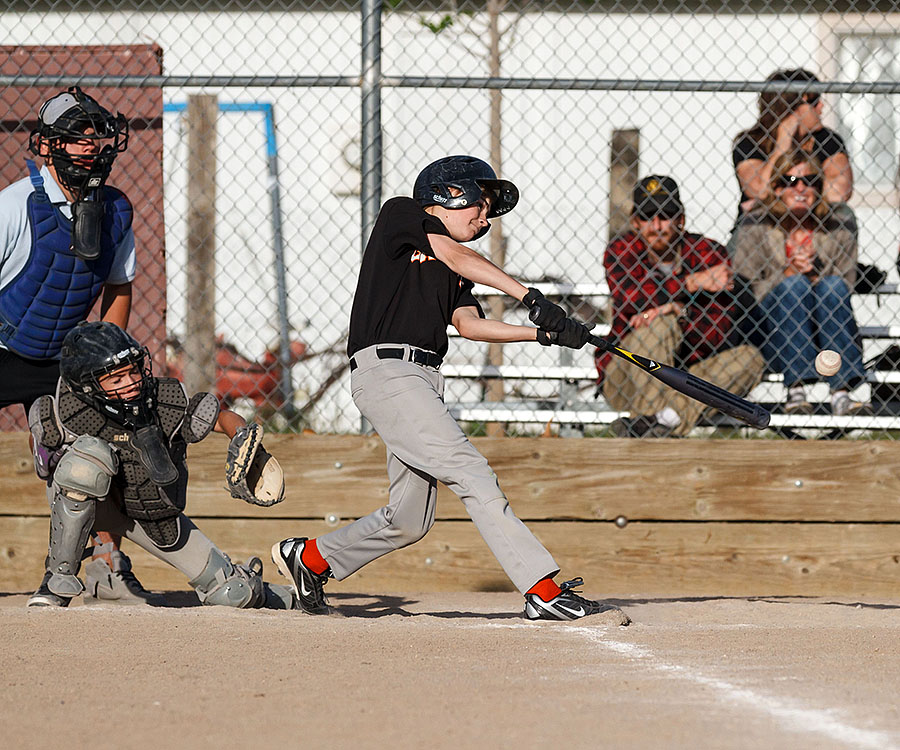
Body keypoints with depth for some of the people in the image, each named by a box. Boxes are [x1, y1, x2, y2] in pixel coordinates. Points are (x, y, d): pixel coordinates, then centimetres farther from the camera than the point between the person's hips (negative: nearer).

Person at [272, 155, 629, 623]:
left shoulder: (453, 268, 24)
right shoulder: (399, 215, 4)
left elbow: (468, 323, 9)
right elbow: (455, 256, -10)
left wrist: (545, 334, -4)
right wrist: (529, 297, -17)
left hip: (423, 382, 9)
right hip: (386, 369, -9)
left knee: (410, 520, 9)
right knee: (472, 475, -19)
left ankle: (309, 557, 30)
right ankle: (542, 591, -26)